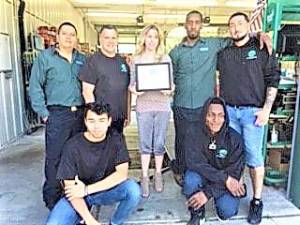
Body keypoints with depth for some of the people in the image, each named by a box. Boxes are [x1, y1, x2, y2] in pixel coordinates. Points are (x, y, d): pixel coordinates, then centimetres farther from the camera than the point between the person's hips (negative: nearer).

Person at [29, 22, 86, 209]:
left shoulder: (82, 60, 12)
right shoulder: (45, 57, 2)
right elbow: (35, 87, -2)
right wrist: (44, 113, -8)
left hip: (80, 114, 4)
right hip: (57, 114, -3)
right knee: (54, 157, 1)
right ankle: (52, 198, 18)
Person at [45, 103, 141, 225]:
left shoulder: (115, 139, -13)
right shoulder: (73, 146, -19)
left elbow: (122, 174, -20)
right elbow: (70, 188, -19)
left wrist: (86, 189, -25)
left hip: (107, 189, 2)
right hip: (79, 194, -1)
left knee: (133, 189, -27)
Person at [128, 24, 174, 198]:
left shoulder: (166, 58, 7)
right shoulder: (137, 59, 7)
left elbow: (171, 82, 7)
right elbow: (131, 83, 7)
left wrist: (170, 89, -14)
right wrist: (133, 89, -15)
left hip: (163, 106, 0)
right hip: (143, 106, 0)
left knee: (159, 143, 8)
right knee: (145, 143, 5)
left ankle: (158, 174, 25)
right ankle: (145, 177, 17)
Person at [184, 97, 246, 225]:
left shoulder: (235, 138, -17)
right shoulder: (195, 134, -16)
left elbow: (234, 172, -18)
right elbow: (194, 162, -25)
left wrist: (208, 192, -26)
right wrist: (224, 178, -32)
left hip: (226, 184, 0)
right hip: (203, 177, 0)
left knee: (228, 210, -25)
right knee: (191, 179, -31)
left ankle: (222, 201, 13)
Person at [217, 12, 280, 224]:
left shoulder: (261, 48, 2)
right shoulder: (224, 53, 11)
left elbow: (273, 79, -1)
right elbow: (218, 81, 15)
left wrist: (266, 109, -8)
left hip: (252, 111, -3)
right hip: (228, 111, 3)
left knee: (254, 156, 1)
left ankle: (257, 201, 14)